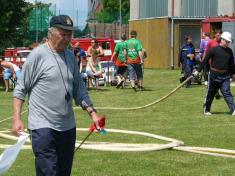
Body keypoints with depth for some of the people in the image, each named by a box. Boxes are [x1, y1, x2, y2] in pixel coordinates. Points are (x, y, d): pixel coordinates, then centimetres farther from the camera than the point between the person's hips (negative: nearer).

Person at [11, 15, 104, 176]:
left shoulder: (71, 56, 10)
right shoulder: (38, 55, -8)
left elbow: (79, 90, 17)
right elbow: (21, 89, -4)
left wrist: (92, 113, 8)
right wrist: (17, 119, -10)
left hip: (68, 126, 6)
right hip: (43, 126, -6)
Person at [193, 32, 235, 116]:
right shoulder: (214, 49, -6)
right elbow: (205, 60, -5)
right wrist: (198, 70, -9)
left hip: (225, 76, 3)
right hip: (214, 75, -3)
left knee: (226, 93, -6)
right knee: (210, 93, 8)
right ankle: (206, 110, 23)